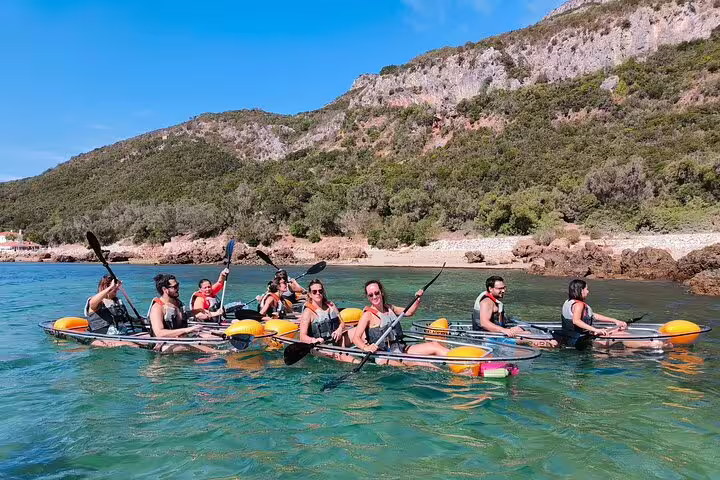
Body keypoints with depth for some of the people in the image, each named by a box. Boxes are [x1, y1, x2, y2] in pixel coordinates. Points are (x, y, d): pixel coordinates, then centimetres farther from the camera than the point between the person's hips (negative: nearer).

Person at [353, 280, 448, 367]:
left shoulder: (389, 308, 14)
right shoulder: (368, 314, -8)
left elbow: (408, 312, 25)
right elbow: (356, 338, -15)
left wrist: (417, 301, 7)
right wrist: (366, 348, -34)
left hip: (401, 349, 7)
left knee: (434, 345, -7)